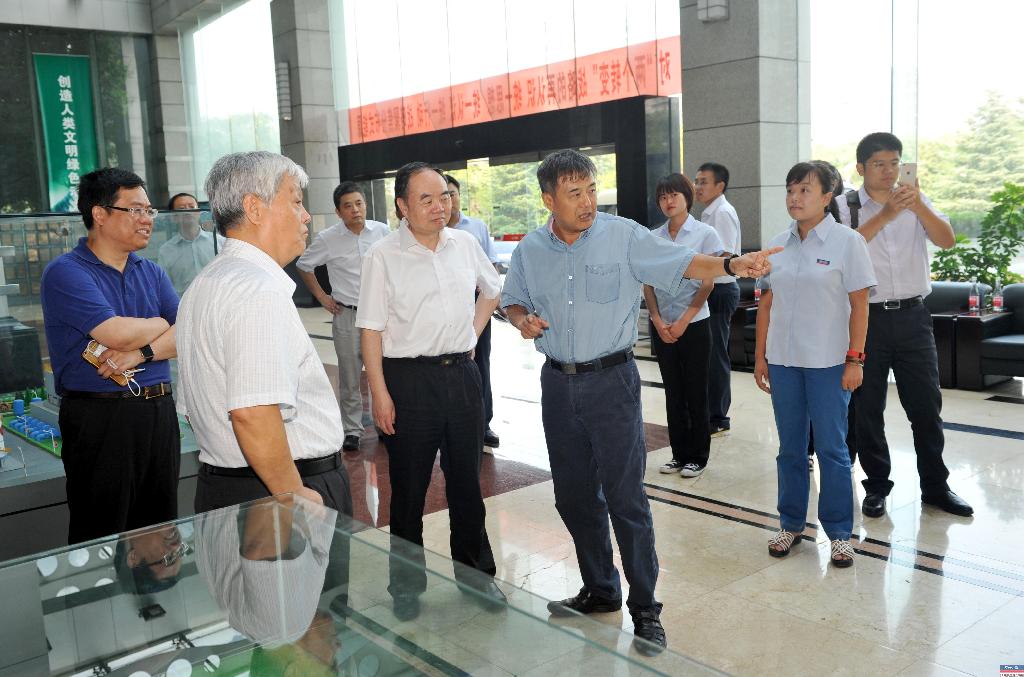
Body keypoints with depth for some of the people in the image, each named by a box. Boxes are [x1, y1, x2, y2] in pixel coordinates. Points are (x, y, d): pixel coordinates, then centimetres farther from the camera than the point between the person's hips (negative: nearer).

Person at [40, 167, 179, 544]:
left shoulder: (151, 273, 13)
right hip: (101, 418, -6)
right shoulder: (65, 273, -7)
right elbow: (117, 334, -20)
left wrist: (142, 352, -15)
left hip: (159, 413, 6)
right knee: (101, 543, 5)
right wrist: (160, 324, -1)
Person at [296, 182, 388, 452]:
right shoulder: (328, 239, -4)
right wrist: (321, 296, 6)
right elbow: (303, 265, 10)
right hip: (347, 315, -1)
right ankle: (352, 430, 14)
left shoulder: (381, 231, 1)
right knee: (350, 376, 4)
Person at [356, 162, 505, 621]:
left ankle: (476, 574, 30)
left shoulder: (465, 245, 4)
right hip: (409, 380, -4)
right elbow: (371, 329, -10)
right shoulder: (383, 256, -8)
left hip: (461, 374, 4)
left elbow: (491, 290, 22)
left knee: (467, 482, 14)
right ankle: (406, 585, 24)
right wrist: (380, 393, -14)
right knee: (408, 489, 8)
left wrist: (472, 333, 9)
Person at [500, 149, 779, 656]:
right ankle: (600, 590, 32)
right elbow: (512, 301, 16)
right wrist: (523, 321, -6)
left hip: (611, 381, -4)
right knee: (573, 495, 13)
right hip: (558, 383, 5)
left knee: (625, 497, -3)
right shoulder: (530, 249, 4)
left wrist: (730, 265, -33)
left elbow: (681, 263, -15)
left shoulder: (624, 237, -8)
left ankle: (645, 610, 11)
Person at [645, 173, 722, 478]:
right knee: (673, 393, 10)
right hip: (662, 327, 4)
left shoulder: (705, 233, -4)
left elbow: (708, 283, -7)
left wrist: (683, 321, -11)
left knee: (696, 395, 3)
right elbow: (648, 284, 7)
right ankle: (679, 453, 20)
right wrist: (658, 321, -5)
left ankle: (698, 457, 15)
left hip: (694, 325, -3)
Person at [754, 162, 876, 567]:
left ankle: (838, 531, 18)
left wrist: (855, 359, -10)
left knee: (831, 448, 4)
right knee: (790, 447, 12)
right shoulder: (778, 245, 6)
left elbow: (859, 305, -6)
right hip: (783, 360, 4)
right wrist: (760, 356, 8)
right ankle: (791, 523, 26)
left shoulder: (847, 242, -5)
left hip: (828, 363, -4)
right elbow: (767, 303, 9)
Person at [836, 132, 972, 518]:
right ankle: (876, 486, 22)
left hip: (912, 315, 3)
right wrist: (886, 214, -24)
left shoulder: (916, 202, 8)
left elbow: (947, 240, -5)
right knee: (867, 407, 7)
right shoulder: (846, 206, -2)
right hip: (866, 317, -2)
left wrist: (918, 206, -19)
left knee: (927, 404, 8)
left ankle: (935, 486, 23)